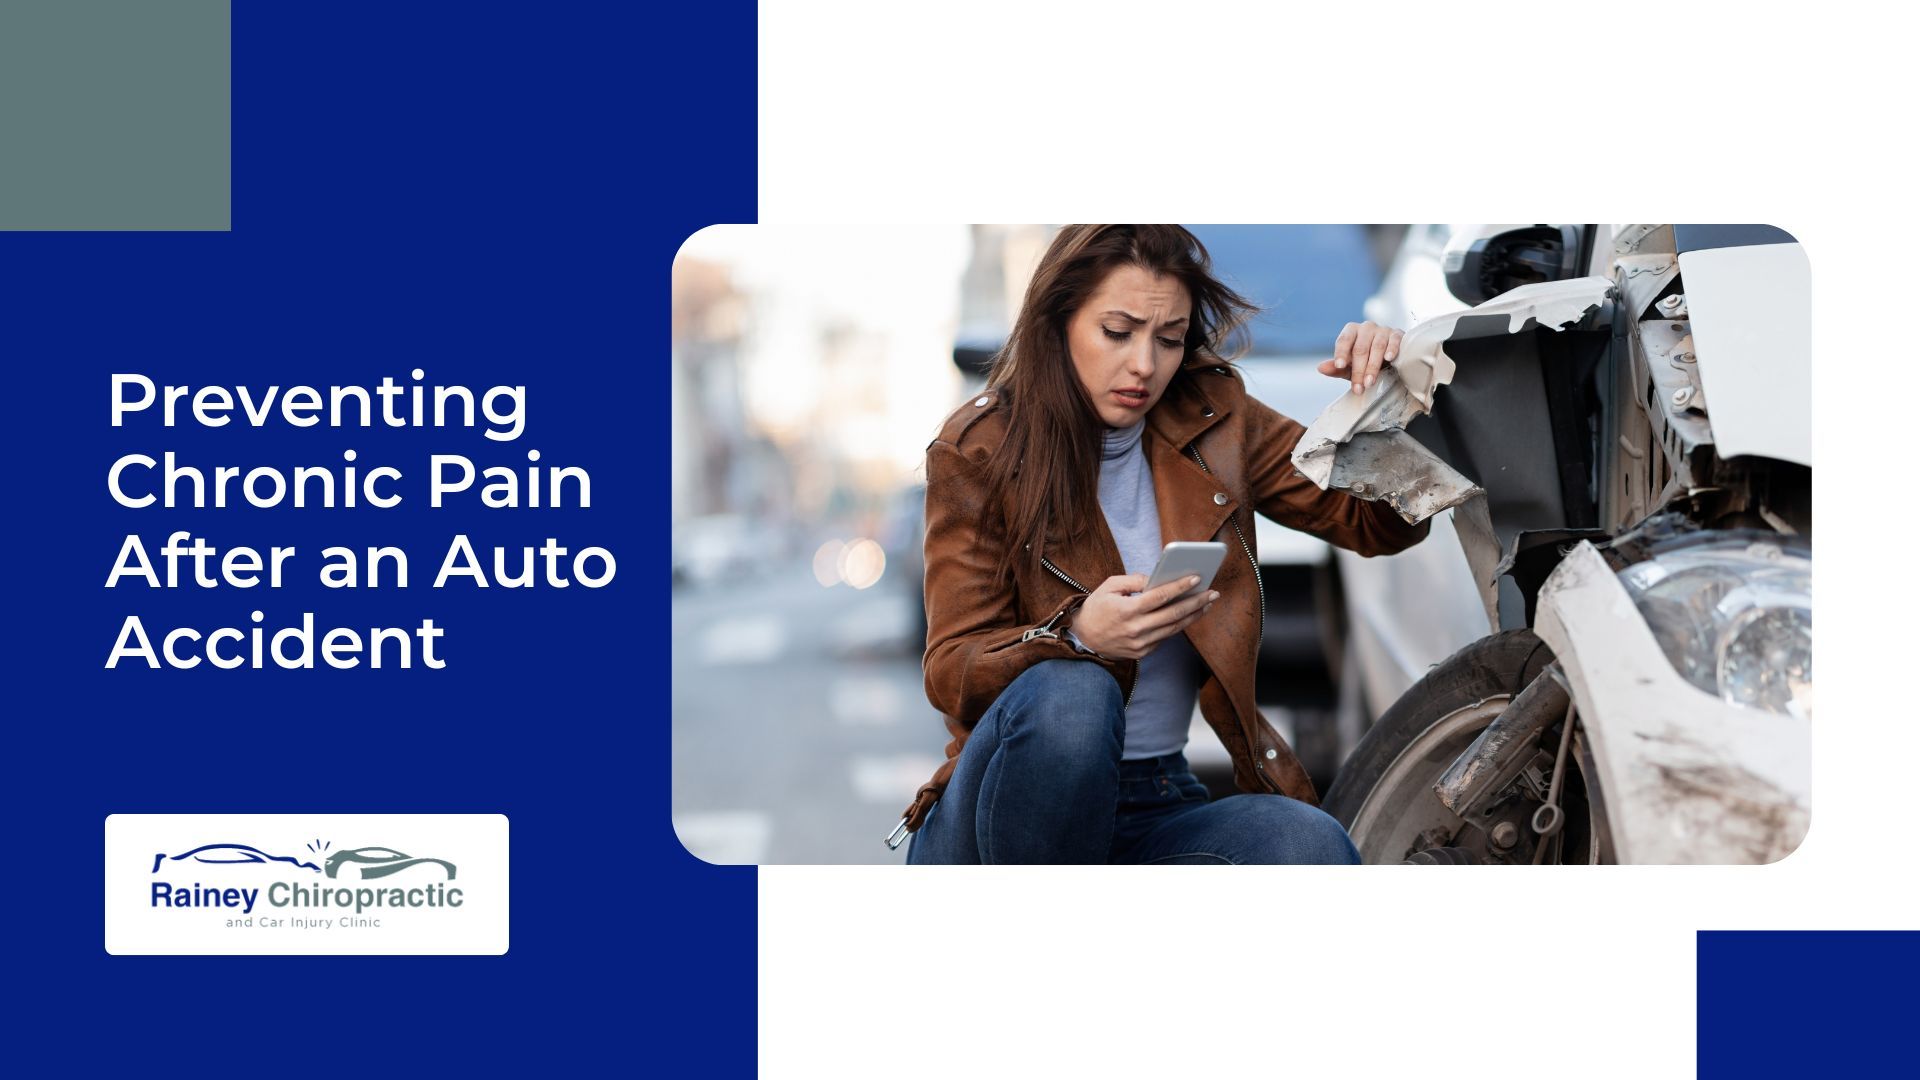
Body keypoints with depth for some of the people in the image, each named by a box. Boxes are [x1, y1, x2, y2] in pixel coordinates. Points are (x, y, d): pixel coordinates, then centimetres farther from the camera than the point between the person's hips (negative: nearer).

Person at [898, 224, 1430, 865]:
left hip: (1159, 805, 3)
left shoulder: (1213, 419, 7)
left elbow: (1379, 523, 10)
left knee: (1312, 847, -28)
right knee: (1069, 693, -37)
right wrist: (1077, 634, -30)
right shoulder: (976, 451, -4)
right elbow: (950, 672, -9)